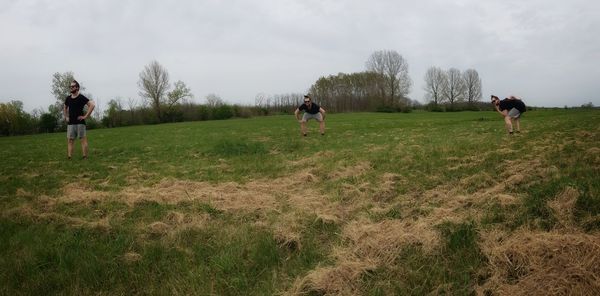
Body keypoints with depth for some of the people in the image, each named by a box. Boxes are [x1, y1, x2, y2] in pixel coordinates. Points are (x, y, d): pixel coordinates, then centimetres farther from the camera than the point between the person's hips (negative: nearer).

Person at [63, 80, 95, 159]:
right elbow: (65, 108, 30)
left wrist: (86, 116, -14)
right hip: (70, 123, 5)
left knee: (83, 139, -4)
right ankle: (69, 158, 2)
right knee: (70, 140, 2)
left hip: (80, 122, -5)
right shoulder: (68, 98, 12)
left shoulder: (81, 97, -4)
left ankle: (85, 157, -2)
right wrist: (66, 117, 16)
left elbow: (92, 105, -13)